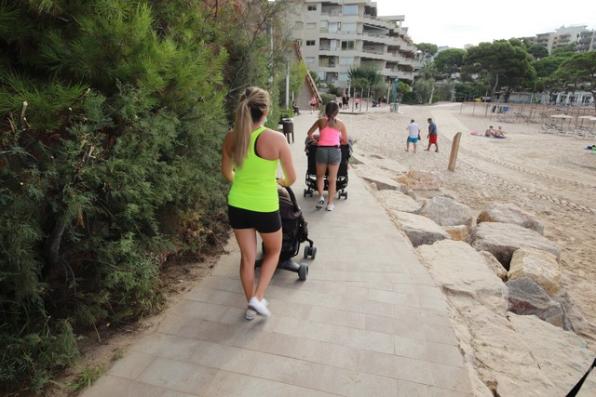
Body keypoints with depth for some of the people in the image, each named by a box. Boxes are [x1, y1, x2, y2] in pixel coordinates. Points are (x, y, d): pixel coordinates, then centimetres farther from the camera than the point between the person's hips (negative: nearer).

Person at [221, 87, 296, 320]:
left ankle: (251, 305, 35)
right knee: (273, 251, 24)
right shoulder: (276, 139, -18)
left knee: (247, 257, 19)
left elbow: (227, 173, 9)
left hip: (237, 206, 4)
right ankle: (258, 298, 17)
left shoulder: (231, 137, -6)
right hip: (265, 208, -4)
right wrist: (280, 182, 14)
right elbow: (291, 178, -9)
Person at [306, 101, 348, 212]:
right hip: (335, 151, 0)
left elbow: (309, 133, 15)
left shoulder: (321, 121, 7)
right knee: (332, 179, 8)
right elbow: (345, 141, 9)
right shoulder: (340, 123, 5)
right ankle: (330, 203, 11)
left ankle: (321, 197, 2)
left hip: (321, 150, 1)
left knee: (320, 176, 19)